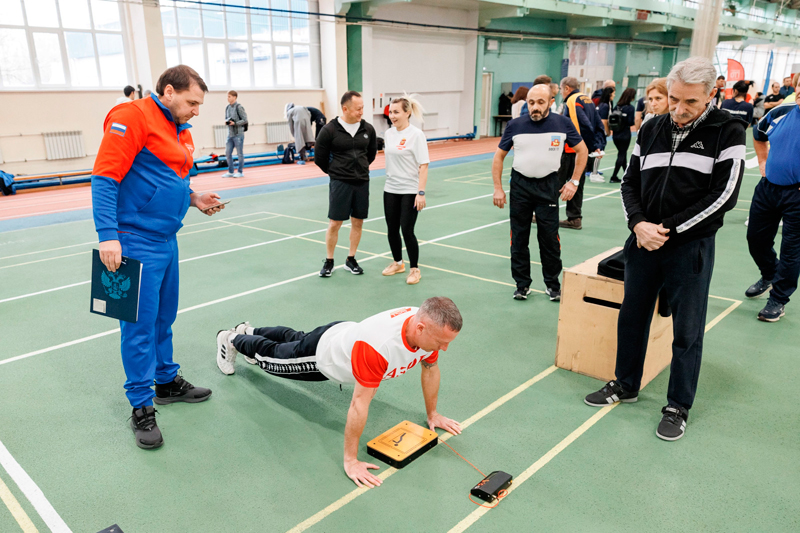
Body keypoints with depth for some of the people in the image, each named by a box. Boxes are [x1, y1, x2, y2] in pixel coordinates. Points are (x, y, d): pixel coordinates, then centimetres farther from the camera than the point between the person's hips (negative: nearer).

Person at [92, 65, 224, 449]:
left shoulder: (181, 132, 16)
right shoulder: (133, 118, -12)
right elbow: (104, 179, -17)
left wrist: (194, 199, 11)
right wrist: (108, 235, -22)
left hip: (166, 240, 9)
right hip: (136, 242, -9)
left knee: (164, 317, 18)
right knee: (140, 324, -2)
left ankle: (167, 381, 34)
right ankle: (141, 407, 11)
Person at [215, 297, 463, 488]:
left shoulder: (430, 325, -29)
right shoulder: (377, 345, -51)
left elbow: (430, 369, -9)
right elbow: (359, 404, -43)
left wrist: (432, 415, 0)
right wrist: (350, 460, -34)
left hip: (344, 335, 6)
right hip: (320, 354, -6)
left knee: (292, 338, 34)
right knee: (271, 356, 24)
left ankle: (249, 331, 63)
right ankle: (232, 340, 54)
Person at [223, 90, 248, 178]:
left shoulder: (239, 107, -9)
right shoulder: (227, 108, 11)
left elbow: (245, 120, -11)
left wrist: (235, 123, -18)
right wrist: (226, 121, -1)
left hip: (238, 134, -7)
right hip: (230, 134, 7)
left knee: (239, 153, 1)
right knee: (228, 153, 7)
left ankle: (240, 172, 11)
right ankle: (230, 172, 17)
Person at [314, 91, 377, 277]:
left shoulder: (368, 129, 0)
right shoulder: (330, 130, -10)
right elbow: (319, 157, 0)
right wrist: (335, 172, 9)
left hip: (362, 183, 4)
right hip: (340, 183, -4)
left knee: (358, 222, 9)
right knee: (334, 223, 0)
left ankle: (351, 260, 23)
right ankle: (329, 262, 15)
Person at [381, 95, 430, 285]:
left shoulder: (416, 134, -12)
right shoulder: (388, 133, 6)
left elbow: (423, 165, -14)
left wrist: (421, 192, -19)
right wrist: (390, 178, 16)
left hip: (410, 191, -6)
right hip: (390, 190, 6)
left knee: (407, 230, -4)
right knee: (392, 229, 11)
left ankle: (415, 269, 13)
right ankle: (397, 263, 33)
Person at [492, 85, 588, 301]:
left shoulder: (562, 124, -4)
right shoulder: (515, 125, -3)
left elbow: (582, 151, 8)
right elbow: (499, 156, 6)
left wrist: (574, 181, 2)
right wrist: (498, 188, 0)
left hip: (548, 186, -1)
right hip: (520, 185, 1)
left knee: (549, 237, 3)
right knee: (519, 237, 6)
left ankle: (552, 284, 20)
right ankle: (522, 284, 20)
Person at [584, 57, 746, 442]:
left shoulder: (727, 132, -7)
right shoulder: (651, 129, 6)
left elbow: (723, 194, -13)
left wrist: (668, 229, -15)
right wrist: (638, 223, -9)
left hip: (691, 248, -4)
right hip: (644, 243, 5)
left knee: (687, 331, 5)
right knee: (632, 317, 15)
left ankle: (678, 407, 22)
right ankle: (626, 385, 35)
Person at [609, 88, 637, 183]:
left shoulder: (617, 106, 2)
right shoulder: (630, 108, -13)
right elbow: (631, 123, -15)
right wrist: (635, 120, 4)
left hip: (615, 135, 5)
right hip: (625, 135, -5)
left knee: (622, 154, 18)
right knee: (622, 155, 3)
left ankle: (626, 174, 31)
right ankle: (613, 177, -1)